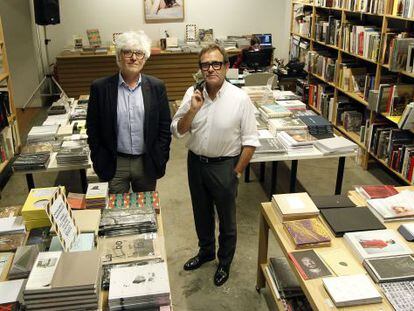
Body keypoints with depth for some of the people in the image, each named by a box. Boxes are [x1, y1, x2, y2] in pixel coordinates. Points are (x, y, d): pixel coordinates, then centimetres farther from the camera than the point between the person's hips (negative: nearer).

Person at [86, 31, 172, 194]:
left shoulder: (156, 87, -2)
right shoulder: (100, 87, -5)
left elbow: (165, 126, 2)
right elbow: (93, 128, 0)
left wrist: (160, 159, -2)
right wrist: (100, 162, -2)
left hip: (147, 163, 1)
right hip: (114, 164, -1)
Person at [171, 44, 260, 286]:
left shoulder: (240, 98, -16)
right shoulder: (193, 94, -6)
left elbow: (250, 141, -11)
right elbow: (178, 131, -4)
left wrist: (237, 172, -10)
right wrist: (193, 109, -19)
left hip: (224, 166, -3)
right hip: (196, 163, 4)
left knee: (227, 219, 15)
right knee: (201, 213, 23)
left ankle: (225, 262, 40)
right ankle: (206, 251, 49)